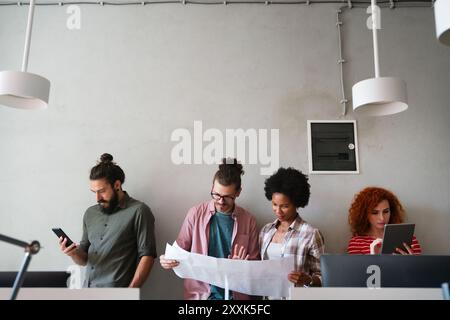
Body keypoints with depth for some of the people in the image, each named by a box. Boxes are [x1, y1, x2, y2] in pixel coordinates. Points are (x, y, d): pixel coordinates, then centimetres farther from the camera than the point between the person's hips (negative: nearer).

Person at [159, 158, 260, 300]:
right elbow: (180, 249, 6)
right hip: (200, 292, 0)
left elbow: (254, 262, 9)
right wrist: (169, 260, -12)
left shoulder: (248, 220, 2)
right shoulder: (196, 213, -1)